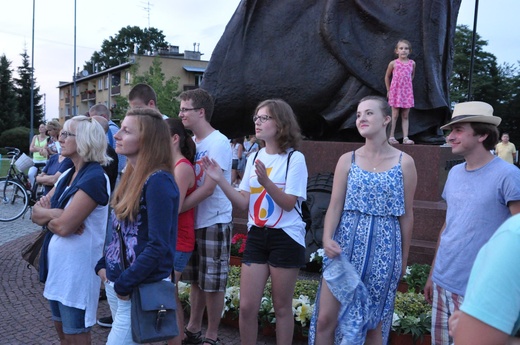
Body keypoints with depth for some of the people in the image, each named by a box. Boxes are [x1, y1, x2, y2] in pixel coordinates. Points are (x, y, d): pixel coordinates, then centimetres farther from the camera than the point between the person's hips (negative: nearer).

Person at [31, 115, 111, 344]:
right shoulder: (67, 175, 9)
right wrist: (56, 214, -15)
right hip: (57, 262, 9)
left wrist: (47, 213, -4)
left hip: (78, 266, -9)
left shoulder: (94, 178, -19)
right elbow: (36, 214, 6)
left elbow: (64, 226, -24)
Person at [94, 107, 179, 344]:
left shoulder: (158, 181, -20)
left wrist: (125, 284, -17)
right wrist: (103, 265, 5)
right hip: (115, 281, 9)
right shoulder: (131, 176, 8)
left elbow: (158, 245, -24)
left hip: (141, 288, -9)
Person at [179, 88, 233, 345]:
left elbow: (208, 188, -21)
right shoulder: (191, 141, 8)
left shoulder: (218, 143, -15)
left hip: (214, 223, -7)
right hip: (193, 221, 7)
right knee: (196, 279, 17)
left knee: (213, 283, 3)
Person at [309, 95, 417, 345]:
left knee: (374, 324, 10)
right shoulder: (347, 160, 3)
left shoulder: (404, 162, -1)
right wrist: (327, 238, -19)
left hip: (383, 249, -1)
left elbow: (406, 214, 3)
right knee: (325, 319, 1)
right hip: (346, 246, 1)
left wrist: (404, 257, 6)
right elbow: (335, 206, -1)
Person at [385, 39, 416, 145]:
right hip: (395, 91, -2)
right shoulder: (393, 63, -3)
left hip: (407, 92, 3)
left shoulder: (412, 63, 4)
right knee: (395, 115, -1)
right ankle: (391, 137, 4)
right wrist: (389, 90, 8)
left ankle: (405, 137, 3)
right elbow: (387, 77, 8)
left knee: (405, 116, 3)